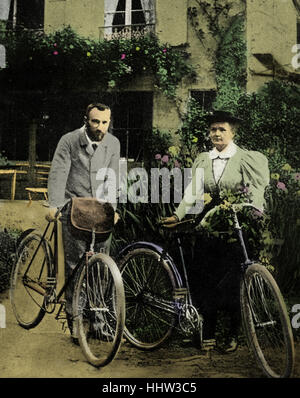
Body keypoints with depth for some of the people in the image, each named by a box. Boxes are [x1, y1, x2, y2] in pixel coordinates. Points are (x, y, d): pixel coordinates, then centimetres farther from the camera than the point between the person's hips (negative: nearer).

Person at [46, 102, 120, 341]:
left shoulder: (113, 144, 7)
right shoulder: (69, 141, -3)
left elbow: (112, 178, 8)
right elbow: (58, 174, -9)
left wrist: (112, 208, -3)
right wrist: (54, 205, -20)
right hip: (74, 208, -2)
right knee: (75, 264, -4)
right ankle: (74, 318, 6)